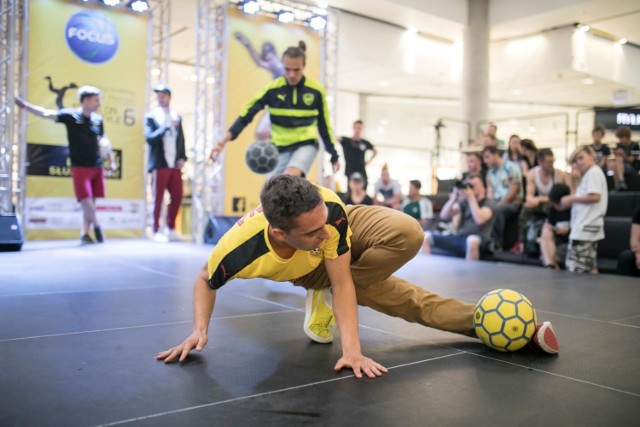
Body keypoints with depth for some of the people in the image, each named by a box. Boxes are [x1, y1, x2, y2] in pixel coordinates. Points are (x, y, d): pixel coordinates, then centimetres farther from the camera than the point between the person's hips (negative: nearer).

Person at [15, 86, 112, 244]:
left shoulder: (98, 119, 7)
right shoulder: (70, 115, -5)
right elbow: (46, 113, -14)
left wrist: (111, 160, 19)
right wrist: (24, 105, -25)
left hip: (97, 166, 4)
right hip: (80, 167, -4)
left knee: (91, 202, 6)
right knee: (85, 201, -12)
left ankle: (85, 233, 16)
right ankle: (96, 226, 11)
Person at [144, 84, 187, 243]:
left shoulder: (177, 117, 13)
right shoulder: (151, 116, -1)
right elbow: (150, 138, -14)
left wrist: (182, 158, 3)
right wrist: (166, 126, -22)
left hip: (175, 165, 4)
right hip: (159, 164, -4)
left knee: (177, 197, 6)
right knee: (158, 199, 0)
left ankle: (171, 229, 20)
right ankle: (157, 231, 9)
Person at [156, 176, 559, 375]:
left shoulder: (330, 209, -43)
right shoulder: (239, 251, -42)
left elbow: (342, 281, -30)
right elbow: (206, 280, -16)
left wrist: (352, 347, -37)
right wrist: (200, 330, -27)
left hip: (349, 232, 0)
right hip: (307, 270, 0)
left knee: (408, 233, -28)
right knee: (406, 299, -7)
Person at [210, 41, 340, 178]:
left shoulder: (316, 90, -7)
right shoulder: (272, 88, -9)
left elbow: (324, 124, 5)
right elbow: (246, 115, -11)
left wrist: (334, 155, 9)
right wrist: (223, 141, -22)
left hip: (306, 145, -2)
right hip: (280, 148, 2)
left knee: (290, 179, -30)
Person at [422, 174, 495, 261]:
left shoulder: (489, 203, 3)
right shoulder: (464, 201, 18)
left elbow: (479, 220, -18)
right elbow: (444, 216, 10)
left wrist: (471, 198, -11)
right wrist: (454, 198, -1)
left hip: (479, 241, -5)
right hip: (459, 237, 6)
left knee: (472, 240, -43)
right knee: (426, 236, -7)